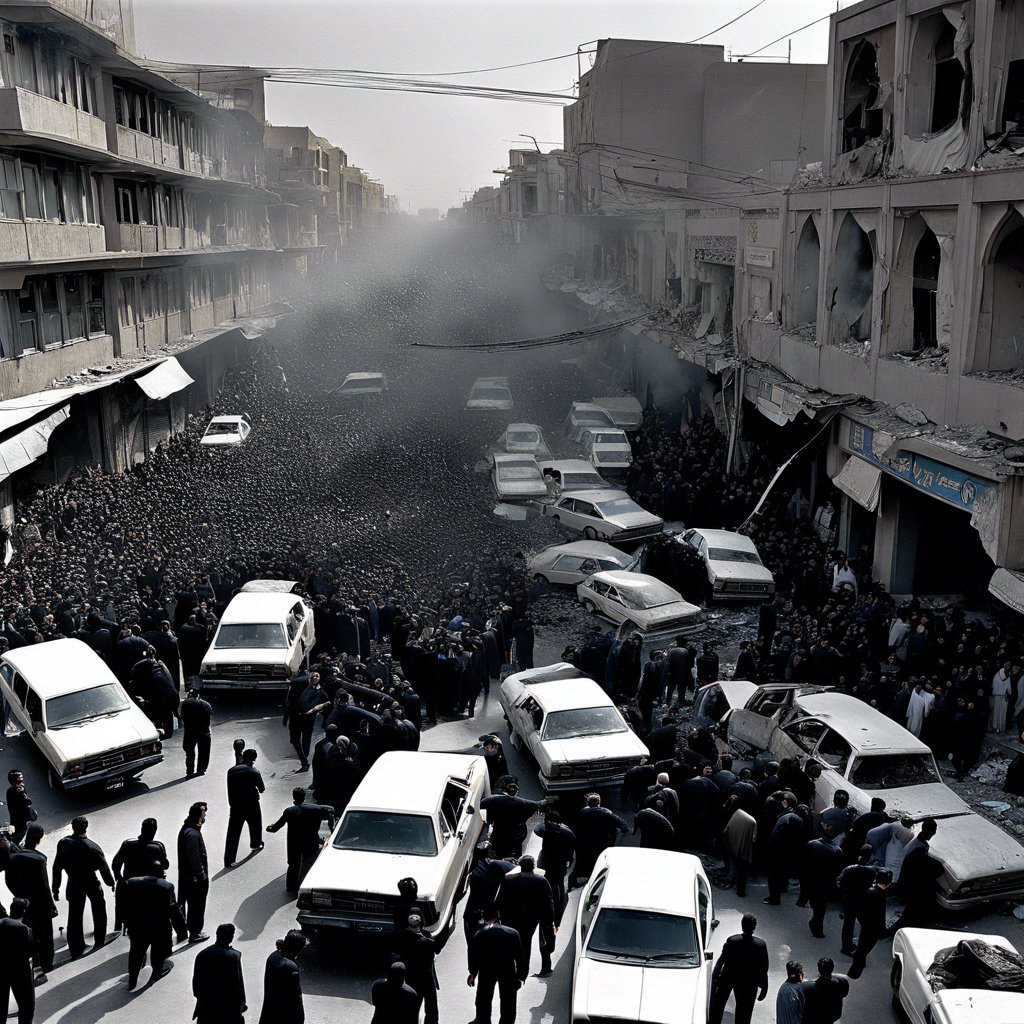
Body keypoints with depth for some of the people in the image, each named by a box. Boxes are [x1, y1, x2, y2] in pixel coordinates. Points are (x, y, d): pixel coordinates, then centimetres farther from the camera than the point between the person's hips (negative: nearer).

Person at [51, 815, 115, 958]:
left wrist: (56, 888, 6)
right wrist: (111, 883, 4)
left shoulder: (63, 843, -14)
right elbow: (104, 868, -14)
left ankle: (76, 950, 19)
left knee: (74, 917, 12)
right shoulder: (92, 847, -24)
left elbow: (57, 867, -6)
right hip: (91, 883, -2)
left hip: (73, 885, 2)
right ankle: (100, 941, 33)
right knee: (99, 910, 22)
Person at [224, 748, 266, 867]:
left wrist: (231, 804, 15)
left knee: (233, 833, 1)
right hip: (251, 805, -2)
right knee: (255, 824, 27)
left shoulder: (231, 771, -2)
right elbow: (262, 789, -5)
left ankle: (229, 860, -1)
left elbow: (229, 790, 4)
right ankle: (255, 844, 48)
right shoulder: (254, 772, -13)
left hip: (235, 806, 2)